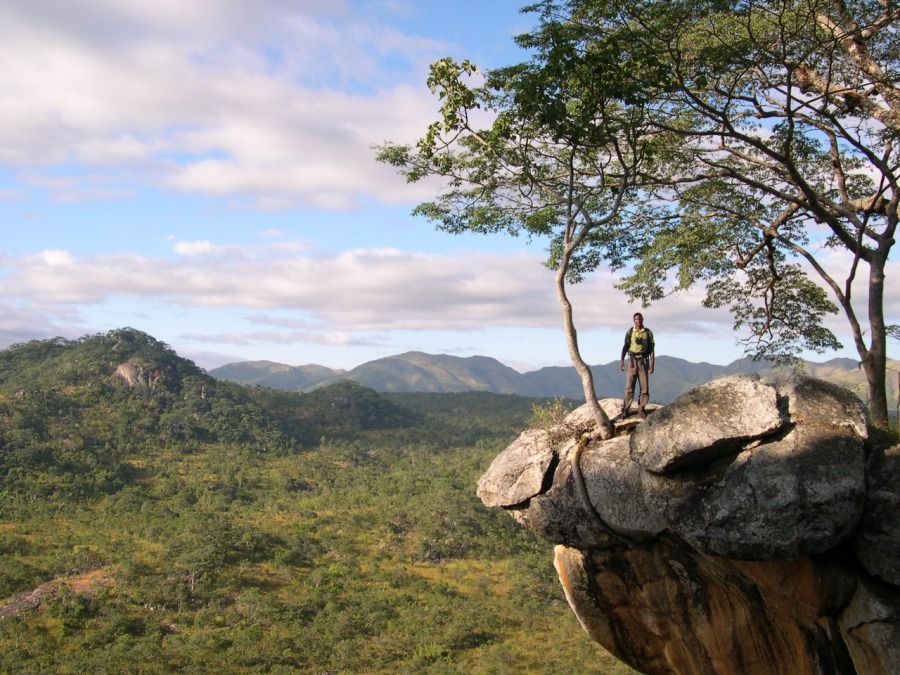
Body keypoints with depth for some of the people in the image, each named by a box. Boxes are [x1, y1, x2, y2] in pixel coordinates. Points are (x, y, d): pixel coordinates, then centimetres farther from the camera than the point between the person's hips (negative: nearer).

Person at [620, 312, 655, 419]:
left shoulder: (648, 332, 5)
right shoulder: (630, 332, 5)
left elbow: (651, 348, 5)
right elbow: (625, 346, 4)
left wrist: (652, 364, -1)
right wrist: (622, 360, -7)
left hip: (643, 361, 1)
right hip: (632, 360, -1)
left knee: (645, 386, -2)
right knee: (629, 386, -5)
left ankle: (641, 410, 4)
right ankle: (626, 409, -4)